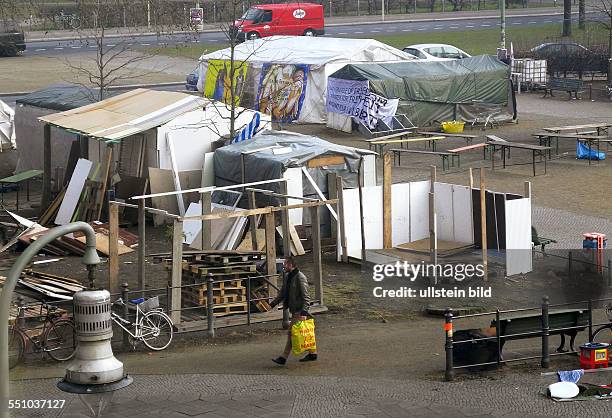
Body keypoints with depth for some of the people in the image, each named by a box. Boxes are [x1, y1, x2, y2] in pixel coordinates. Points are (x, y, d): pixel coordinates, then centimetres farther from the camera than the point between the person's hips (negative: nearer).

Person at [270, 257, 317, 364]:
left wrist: (303, 311, -27)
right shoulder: (287, 277, 14)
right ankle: (312, 353, 22)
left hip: (299, 311, -10)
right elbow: (282, 294, 23)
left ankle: (284, 357, -10)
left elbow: (306, 296, -19)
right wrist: (272, 304, 14)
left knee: (292, 333, -10)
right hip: (294, 310, 10)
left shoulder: (300, 277, -15)